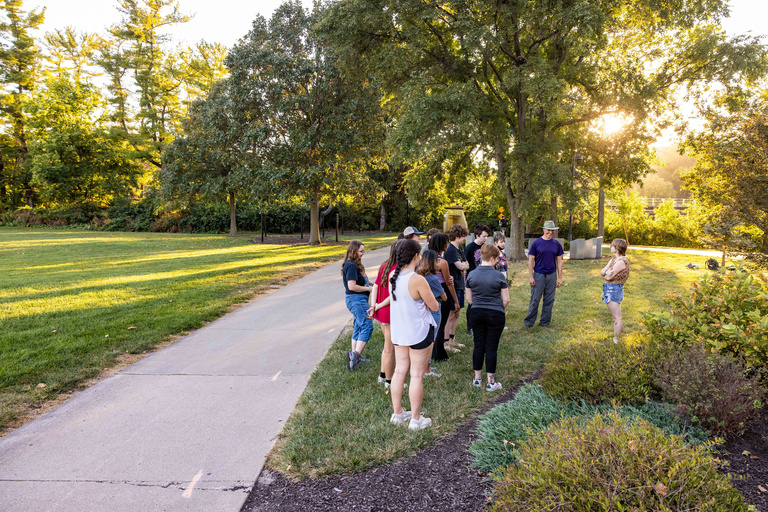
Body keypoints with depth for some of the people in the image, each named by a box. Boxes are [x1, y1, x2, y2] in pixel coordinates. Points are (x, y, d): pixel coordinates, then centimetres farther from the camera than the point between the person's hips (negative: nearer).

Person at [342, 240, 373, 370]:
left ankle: (355, 356, 22)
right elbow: (352, 286, -22)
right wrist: (368, 288, -13)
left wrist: (368, 283, 11)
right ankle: (355, 354, -16)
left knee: (358, 328, 15)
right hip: (356, 299, -11)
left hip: (359, 300, 11)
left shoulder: (354, 264, 15)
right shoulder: (351, 265, -17)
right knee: (367, 326, -13)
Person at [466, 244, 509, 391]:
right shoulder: (499, 276, -12)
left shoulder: (471, 275, -2)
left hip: (477, 314, 3)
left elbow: (469, 299, 4)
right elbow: (506, 300, -5)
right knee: (491, 347, 4)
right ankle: (490, 382, 13)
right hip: (495, 315, -3)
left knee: (478, 346, 13)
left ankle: (477, 378, 24)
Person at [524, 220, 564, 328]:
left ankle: (545, 322, 20)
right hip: (538, 275, -3)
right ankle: (529, 322, 10)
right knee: (535, 300, -1)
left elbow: (559, 262, 11)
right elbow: (530, 261, -2)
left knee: (549, 301, 8)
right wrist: (530, 277, -7)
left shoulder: (556, 244, 7)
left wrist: (560, 278, 7)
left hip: (552, 275, 3)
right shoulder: (536, 243, -3)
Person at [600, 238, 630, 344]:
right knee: (615, 316, 17)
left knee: (617, 317, -3)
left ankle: (616, 341, 1)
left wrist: (605, 273, 0)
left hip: (614, 289, -10)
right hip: (608, 289, 10)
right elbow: (602, 272, 8)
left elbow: (609, 277, -19)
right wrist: (607, 272, -11)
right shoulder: (613, 259, 13)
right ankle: (617, 335, 26)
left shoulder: (621, 261, -17)